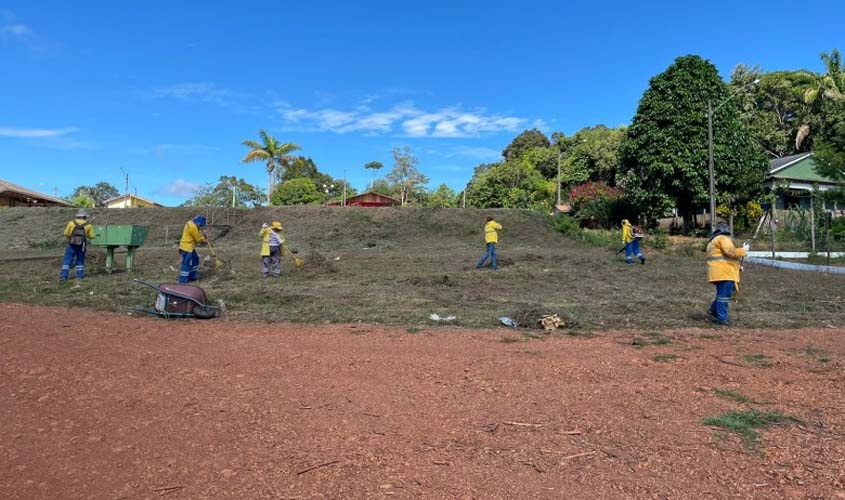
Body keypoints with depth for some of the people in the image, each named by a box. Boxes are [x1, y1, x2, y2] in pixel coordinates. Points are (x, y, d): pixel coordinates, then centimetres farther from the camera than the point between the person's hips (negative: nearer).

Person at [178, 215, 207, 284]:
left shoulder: (191, 223, 6)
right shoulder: (193, 227, -24)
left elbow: (196, 234, 19)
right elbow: (198, 239, -14)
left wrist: (201, 235, 3)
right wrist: (203, 239, 5)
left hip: (189, 247, 10)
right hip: (187, 248, -10)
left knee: (195, 260, 19)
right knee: (186, 263, -5)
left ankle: (192, 276, 27)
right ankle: (183, 280, 0)